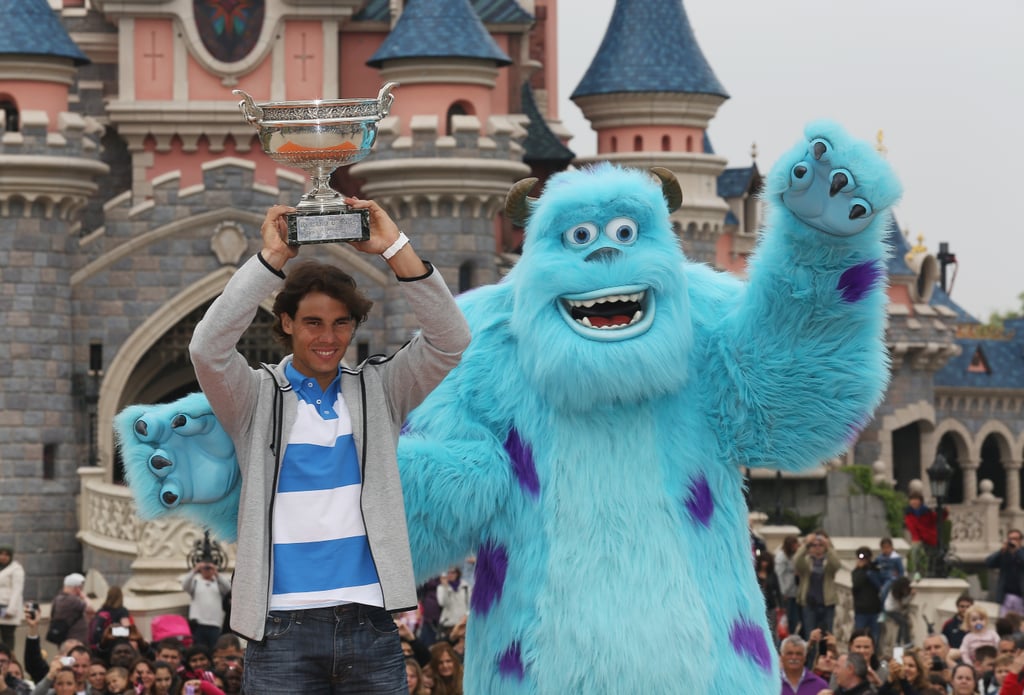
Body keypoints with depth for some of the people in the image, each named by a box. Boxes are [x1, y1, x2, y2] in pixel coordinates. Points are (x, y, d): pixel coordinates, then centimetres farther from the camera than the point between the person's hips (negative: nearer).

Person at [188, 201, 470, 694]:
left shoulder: (378, 390, 9)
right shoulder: (258, 398, 4)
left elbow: (450, 340, -3)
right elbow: (208, 348, -14)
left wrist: (394, 249, -11)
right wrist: (272, 258, -17)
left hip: (369, 620, 2)